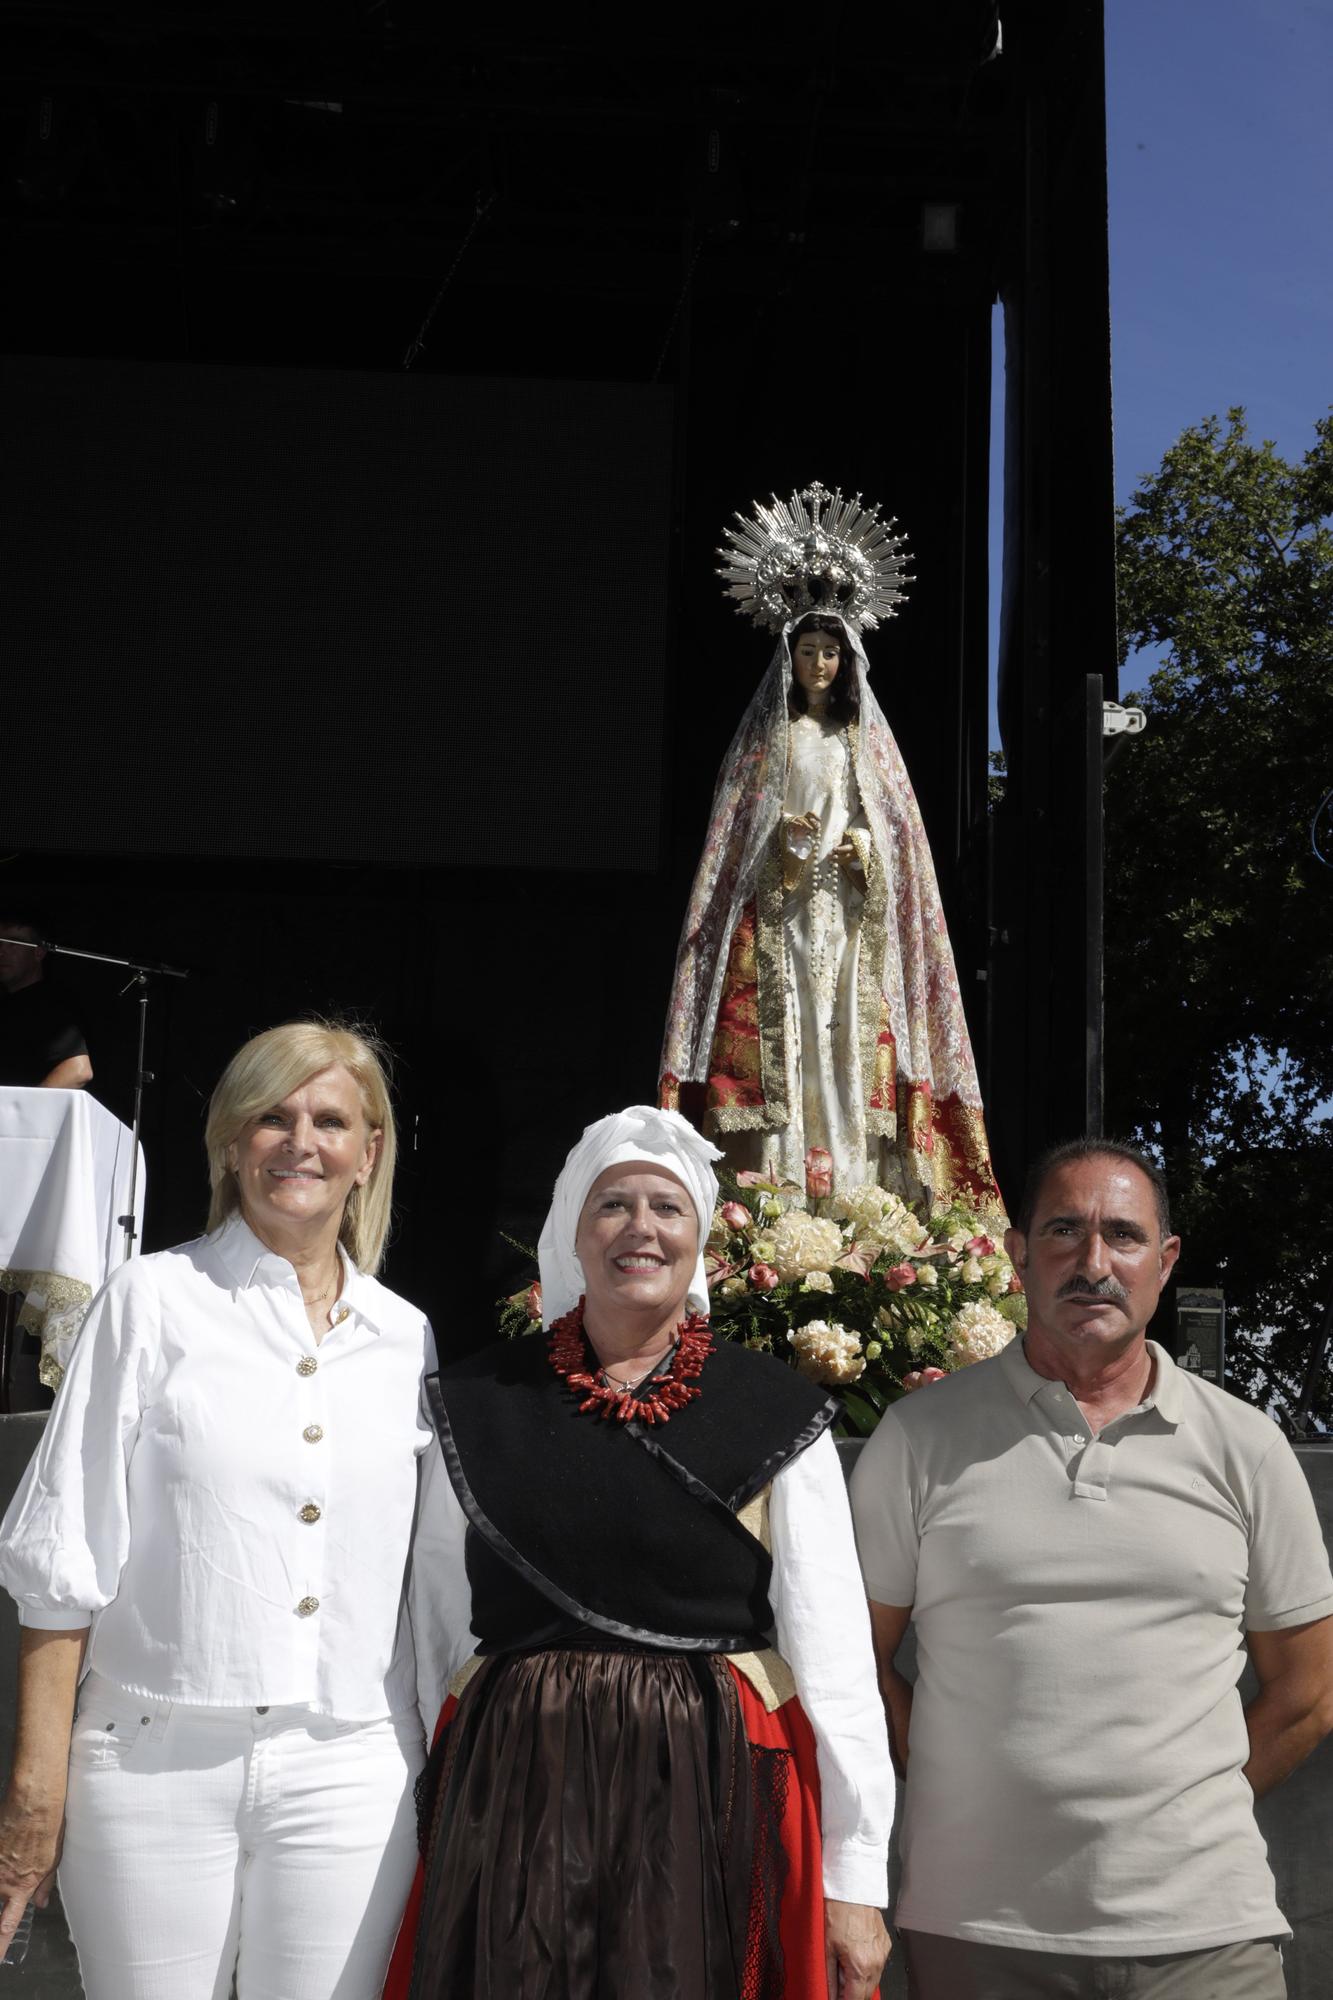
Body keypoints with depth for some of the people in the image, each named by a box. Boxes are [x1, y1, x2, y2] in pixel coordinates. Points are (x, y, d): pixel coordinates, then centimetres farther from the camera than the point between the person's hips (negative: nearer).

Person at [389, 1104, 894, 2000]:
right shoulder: (480, 1404, 6)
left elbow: (833, 1647, -3)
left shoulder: (778, 1414, 0)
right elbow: (440, 1629, 12)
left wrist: (856, 1878, -7)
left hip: (713, 1797, -1)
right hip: (518, 1794, 2)